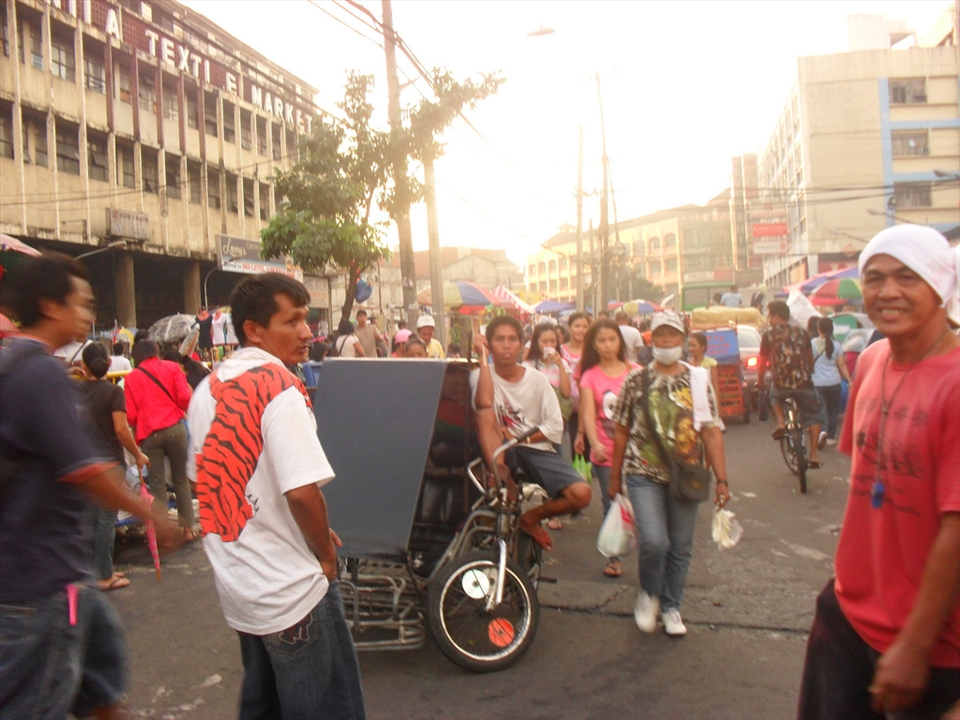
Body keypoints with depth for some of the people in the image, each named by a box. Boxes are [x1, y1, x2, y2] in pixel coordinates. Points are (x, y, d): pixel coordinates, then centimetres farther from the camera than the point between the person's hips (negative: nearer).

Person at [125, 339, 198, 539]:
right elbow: (184, 399, -4)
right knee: (181, 479, 12)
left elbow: (131, 415, 2)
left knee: (157, 486, 7)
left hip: (149, 434, 0)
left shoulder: (131, 378, 6)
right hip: (174, 428, 0)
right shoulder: (171, 367, 5)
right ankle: (188, 528, 16)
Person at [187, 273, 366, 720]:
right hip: (291, 591, -8)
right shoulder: (278, 386, -18)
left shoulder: (207, 390, 7)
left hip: (234, 586, 8)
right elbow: (302, 491, -26)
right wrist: (326, 553, -8)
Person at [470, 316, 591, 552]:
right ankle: (501, 481, -33)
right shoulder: (481, 375, -3)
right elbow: (484, 403, -27)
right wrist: (483, 357, -19)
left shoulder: (537, 380, 1)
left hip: (536, 450, 2)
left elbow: (555, 426, -3)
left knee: (581, 494, -21)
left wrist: (519, 438, -15)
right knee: (486, 414, -31)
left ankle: (530, 518, 5)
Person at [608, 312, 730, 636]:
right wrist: (614, 476, 8)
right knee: (654, 542, -15)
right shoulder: (636, 380, 1)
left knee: (681, 548, 9)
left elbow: (711, 432, 1)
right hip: (644, 475, -2)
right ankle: (648, 594, 15)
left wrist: (721, 479, -4)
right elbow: (621, 431, 6)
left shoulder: (698, 379, 4)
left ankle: (671, 607, 30)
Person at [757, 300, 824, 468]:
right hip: (804, 382, 2)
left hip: (782, 384, -2)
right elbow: (809, 357, 22)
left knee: (775, 395, 33)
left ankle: (781, 423, 11)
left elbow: (763, 362, 4)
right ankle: (814, 454, 12)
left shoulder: (769, 334, 1)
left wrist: (760, 382, 19)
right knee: (812, 417, 16)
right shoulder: (801, 332, 11)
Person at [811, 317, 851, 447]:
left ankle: (822, 431, -24)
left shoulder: (812, 344, -5)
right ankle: (831, 436, 19)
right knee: (833, 409, 15)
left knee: (821, 408, 1)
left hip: (818, 382, -2)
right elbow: (842, 365, 1)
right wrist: (849, 380, 6)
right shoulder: (836, 345, 1)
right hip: (834, 382, 2)